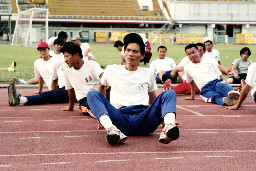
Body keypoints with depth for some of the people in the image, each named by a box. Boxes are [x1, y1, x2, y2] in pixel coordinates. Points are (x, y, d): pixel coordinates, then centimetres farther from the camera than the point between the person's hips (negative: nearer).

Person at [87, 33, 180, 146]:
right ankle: (111, 129, -51)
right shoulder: (111, 71, 16)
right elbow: (102, 86, 33)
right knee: (92, 94, -22)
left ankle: (168, 127, -49)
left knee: (170, 93, -18)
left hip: (143, 121, 1)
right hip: (119, 118, -1)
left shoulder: (147, 74, 20)